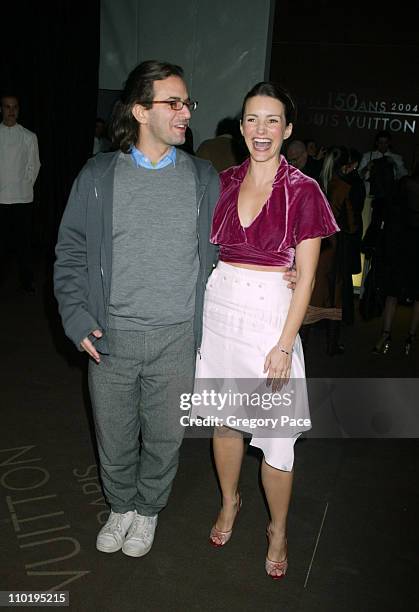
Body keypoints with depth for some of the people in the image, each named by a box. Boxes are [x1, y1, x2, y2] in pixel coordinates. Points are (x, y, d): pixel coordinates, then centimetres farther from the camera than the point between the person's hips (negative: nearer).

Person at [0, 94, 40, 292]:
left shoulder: (29, 137, 4)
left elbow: (33, 166, 8)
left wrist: (26, 186, 3)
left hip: (23, 199, 0)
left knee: (23, 242, 6)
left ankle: (27, 280, 16)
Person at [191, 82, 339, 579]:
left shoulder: (302, 191, -7)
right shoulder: (224, 182, 6)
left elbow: (306, 276, -8)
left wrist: (284, 345, -12)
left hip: (271, 314, -4)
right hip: (218, 308, 4)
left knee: (275, 434, 2)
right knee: (223, 417, 17)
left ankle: (277, 530, 28)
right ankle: (229, 502, 42)